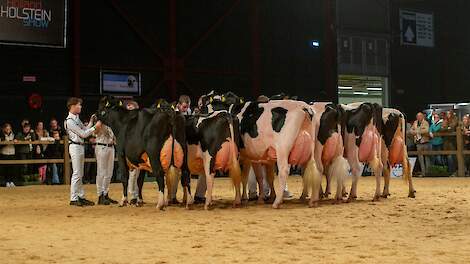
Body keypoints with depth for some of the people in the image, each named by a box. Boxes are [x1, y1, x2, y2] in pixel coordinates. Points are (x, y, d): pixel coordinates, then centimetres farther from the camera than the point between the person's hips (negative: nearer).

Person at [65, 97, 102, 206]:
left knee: (80, 174, 12)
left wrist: (91, 122, 7)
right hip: (75, 147, -10)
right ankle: (73, 199, -3)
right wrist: (95, 127, -14)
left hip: (81, 147, 10)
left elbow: (85, 130, 17)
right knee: (76, 174, -7)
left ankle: (81, 197, 17)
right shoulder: (69, 121, -15)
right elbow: (83, 134, -15)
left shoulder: (77, 118, 14)